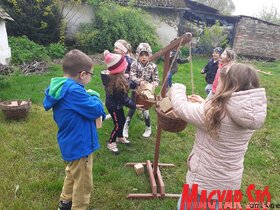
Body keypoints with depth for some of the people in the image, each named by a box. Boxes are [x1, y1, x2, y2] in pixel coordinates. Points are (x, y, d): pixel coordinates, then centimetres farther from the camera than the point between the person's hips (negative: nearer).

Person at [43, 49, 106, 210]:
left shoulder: (61, 88, 1)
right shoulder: (74, 91, -30)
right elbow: (97, 110, -22)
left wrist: (88, 97, -2)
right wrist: (94, 97, -5)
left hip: (70, 143, 10)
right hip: (79, 145, -10)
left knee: (72, 174, 31)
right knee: (83, 184, 11)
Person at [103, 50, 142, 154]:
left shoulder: (116, 77, -7)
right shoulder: (118, 83, -35)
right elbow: (124, 99, -26)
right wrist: (135, 106, -16)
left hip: (116, 104, 9)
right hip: (114, 106, -9)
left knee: (122, 120, 23)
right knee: (118, 124, 4)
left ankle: (120, 137, 45)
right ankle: (111, 143, 23)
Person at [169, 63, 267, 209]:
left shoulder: (211, 111, -28)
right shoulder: (251, 114, -8)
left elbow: (181, 107, -15)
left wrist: (177, 88, 3)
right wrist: (204, 104, 13)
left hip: (205, 181, -6)